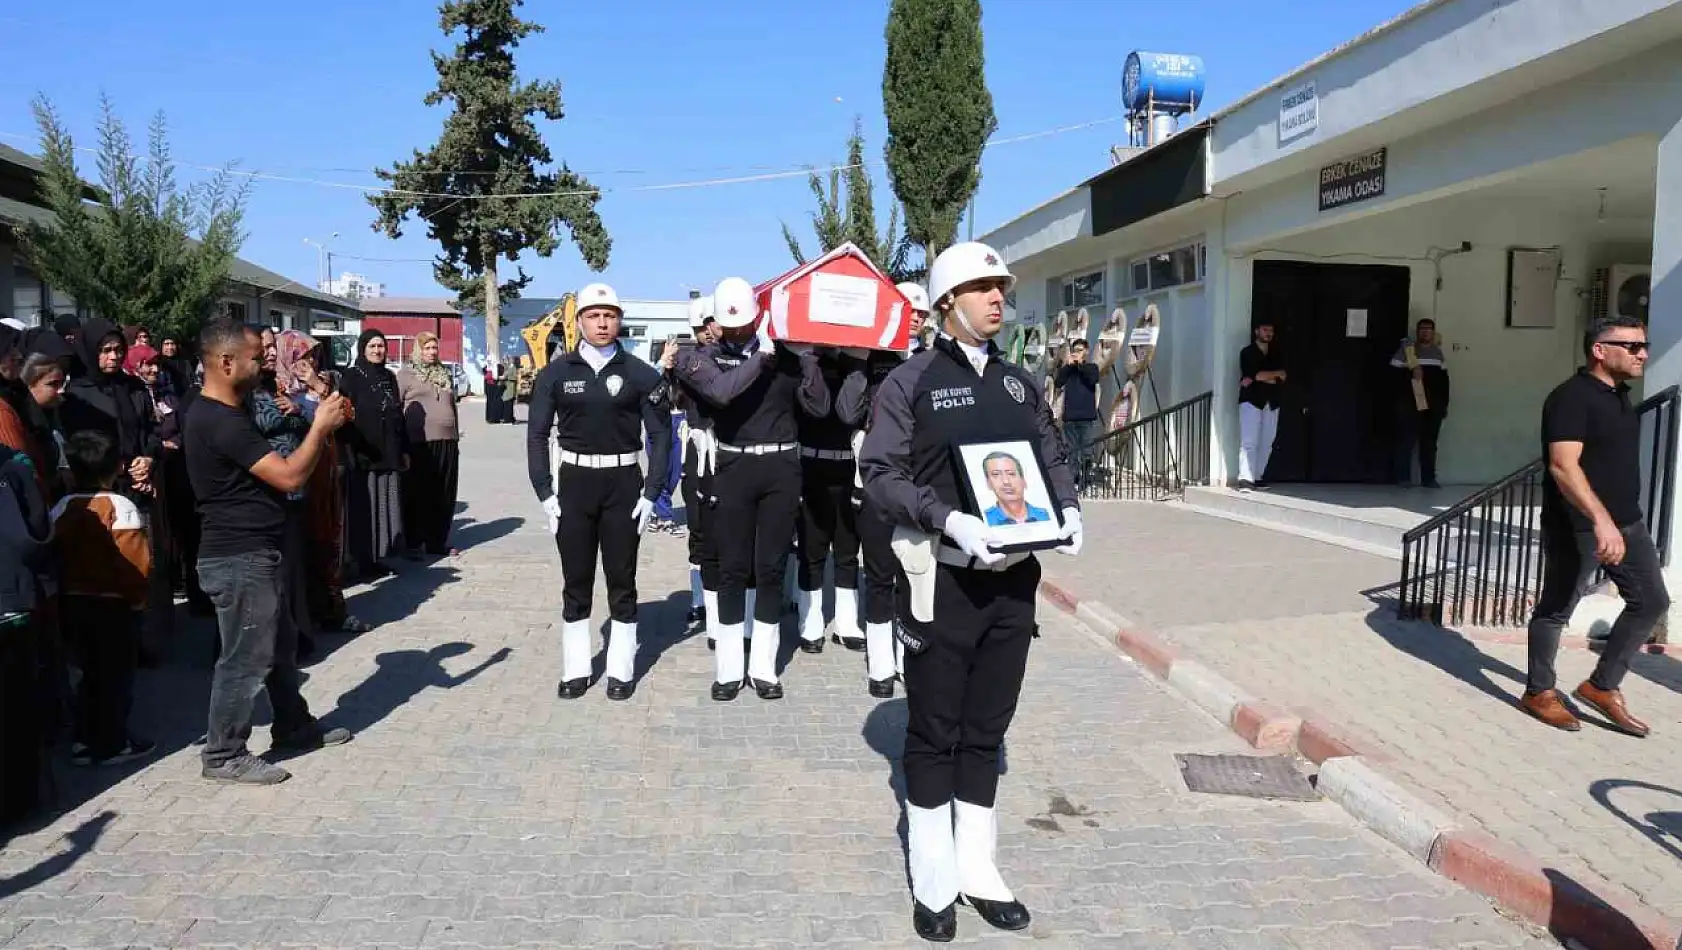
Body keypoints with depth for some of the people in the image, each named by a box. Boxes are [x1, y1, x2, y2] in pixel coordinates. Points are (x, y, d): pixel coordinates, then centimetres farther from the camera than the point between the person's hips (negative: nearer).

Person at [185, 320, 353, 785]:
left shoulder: (222, 413, 12)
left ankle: (294, 728, 35)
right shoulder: (220, 421, -22)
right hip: (239, 559, -11)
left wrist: (323, 423, 7)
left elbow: (272, 463, 18)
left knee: (279, 648, 21)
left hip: (252, 553, 11)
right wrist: (321, 425, -14)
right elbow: (289, 476, -25)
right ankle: (224, 756, 12)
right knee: (246, 658, 0)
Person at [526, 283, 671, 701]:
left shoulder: (640, 373, -2)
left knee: (622, 580, 6)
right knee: (576, 581, 7)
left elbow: (661, 433, 0)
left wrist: (651, 492, -6)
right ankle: (576, 670, 18)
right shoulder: (556, 373, 1)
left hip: (623, 483, -1)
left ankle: (621, 670, 17)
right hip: (574, 482, 1)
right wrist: (545, 493, -4)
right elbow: (537, 434, 3)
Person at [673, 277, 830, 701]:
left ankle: (764, 666, 16)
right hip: (733, 469, -1)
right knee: (732, 568, 4)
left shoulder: (786, 352, 4)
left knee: (772, 568, 6)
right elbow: (721, 391, -21)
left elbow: (820, 407, -4)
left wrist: (806, 354, -10)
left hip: (782, 467, 1)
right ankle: (729, 668, 13)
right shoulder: (705, 358, 2)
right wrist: (763, 355, -15)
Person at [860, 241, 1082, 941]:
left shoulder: (1019, 382, 12)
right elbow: (880, 472, -10)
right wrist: (946, 519, -24)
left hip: (1012, 577, 5)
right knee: (934, 735, 6)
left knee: (987, 731, 14)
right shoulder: (911, 382, -4)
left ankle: (978, 870, 28)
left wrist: (1068, 508, -1)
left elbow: (1053, 456, 19)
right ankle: (935, 882, 20)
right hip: (943, 578, -5)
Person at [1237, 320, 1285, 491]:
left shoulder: (1276, 354, 17)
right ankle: (1245, 479, -21)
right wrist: (1274, 375, -2)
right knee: (1249, 442, -14)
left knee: (1266, 444, 4)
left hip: (1271, 403, 5)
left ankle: (1258, 477, 11)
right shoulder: (1247, 352, 3)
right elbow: (1253, 375, -12)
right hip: (1251, 401, -5)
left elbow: (1282, 378, 3)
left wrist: (1261, 377, -9)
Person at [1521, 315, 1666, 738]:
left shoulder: (1619, 396, 13)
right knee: (1556, 608, 3)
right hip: (1579, 527, -9)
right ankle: (1539, 692, 17)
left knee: (1651, 600, 10)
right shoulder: (1572, 397, -17)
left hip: (1627, 522, 9)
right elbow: (1563, 466, -27)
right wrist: (1600, 519, -36)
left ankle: (1602, 686, 20)